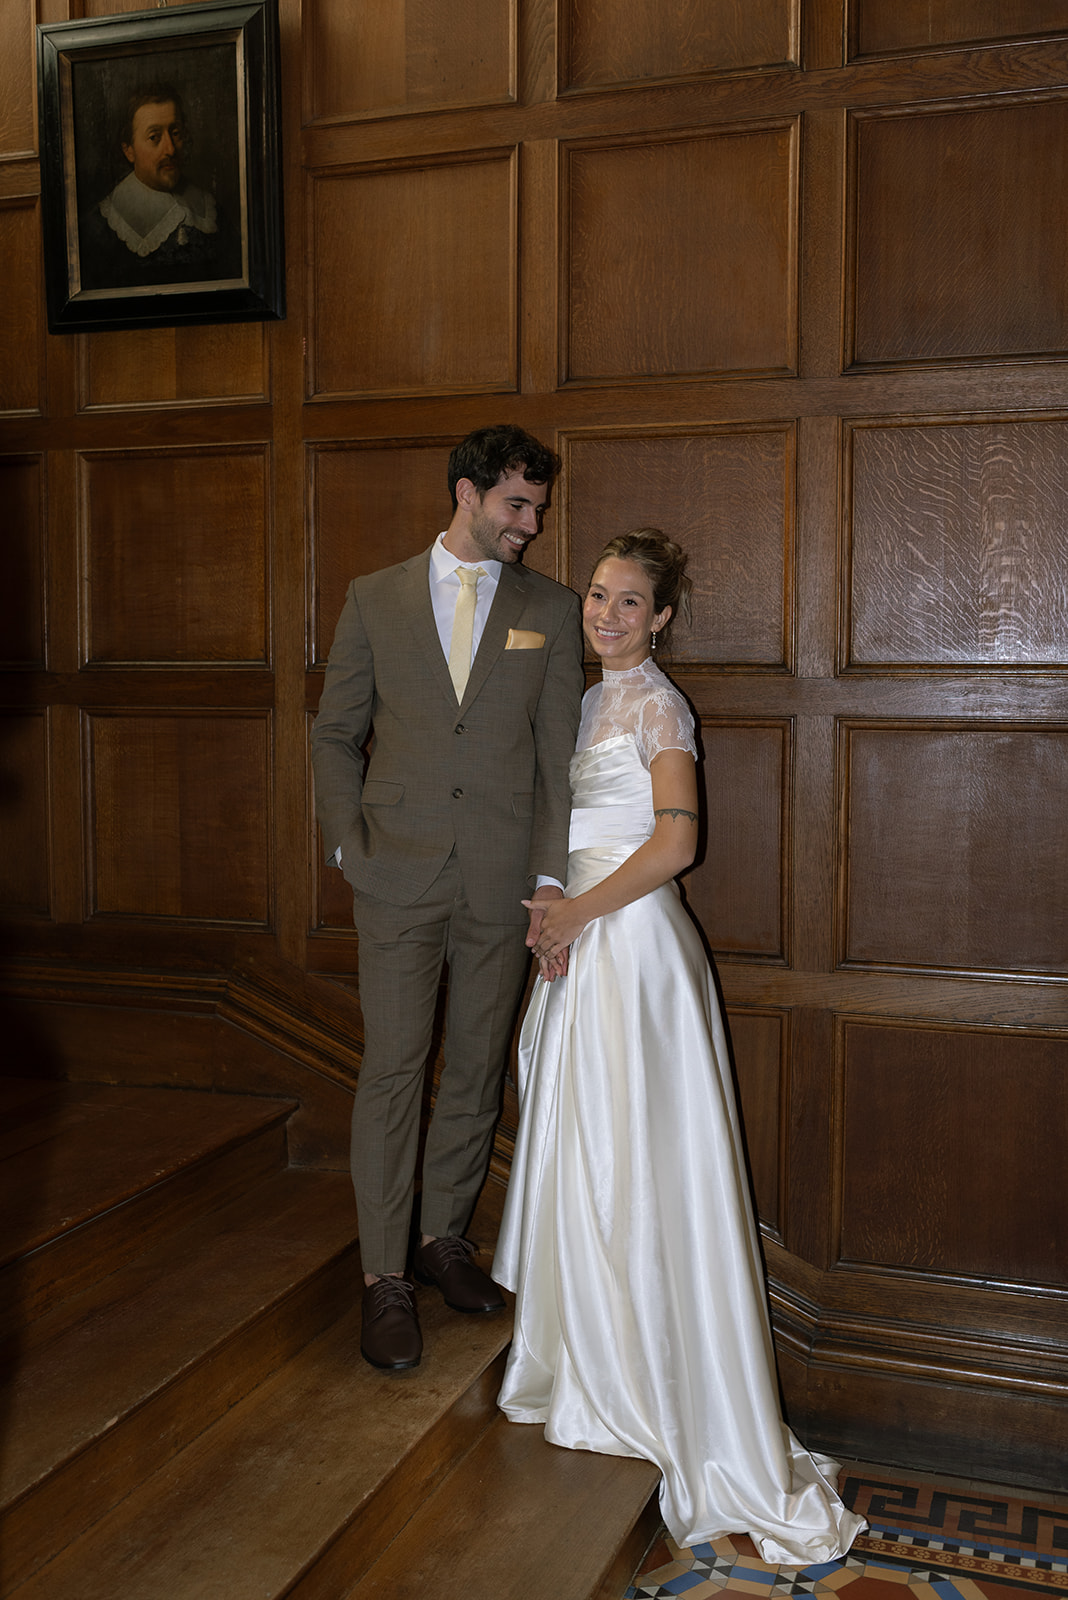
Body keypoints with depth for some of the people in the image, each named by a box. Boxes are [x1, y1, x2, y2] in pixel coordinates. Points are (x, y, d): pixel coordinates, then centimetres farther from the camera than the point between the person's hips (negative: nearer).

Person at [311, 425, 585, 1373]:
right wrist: (348, 843, -1)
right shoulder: (375, 600, 5)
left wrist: (550, 877, -5)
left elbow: (560, 753, 2)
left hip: (502, 882, 1)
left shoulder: (552, 610, 5)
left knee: (477, 1069, 11)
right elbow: (336, 733, 10)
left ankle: (445, 1235, 29)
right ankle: (385, 1277, 11)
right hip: (399, 876, -1)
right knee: (392, 1071, 0)